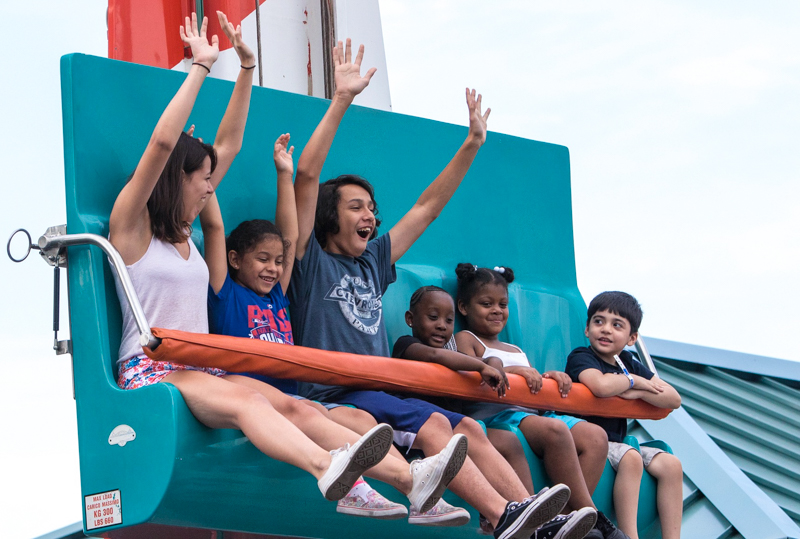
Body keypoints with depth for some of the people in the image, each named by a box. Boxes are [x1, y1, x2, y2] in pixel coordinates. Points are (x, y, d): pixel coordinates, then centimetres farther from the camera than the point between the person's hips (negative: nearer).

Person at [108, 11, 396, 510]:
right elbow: (163, 142, -15)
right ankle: (326, 467, -64)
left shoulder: (183, 229, 21)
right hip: (150, 370, -8)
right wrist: (202, 66, -11)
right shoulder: (131, 225, 0)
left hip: (201, 368, 8)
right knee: (244, 401, -38)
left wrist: (247, 67, 19)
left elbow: (229, 145, 23)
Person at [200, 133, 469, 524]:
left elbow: (290, 236, 33)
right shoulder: (225, 294, 11)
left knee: (359, 418, -17)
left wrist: (284, 174, 37)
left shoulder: (276, 297, 28)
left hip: (288, 398, 8)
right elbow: (213, 225, 4)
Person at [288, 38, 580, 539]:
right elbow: (307, 176, -7)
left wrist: (472, 144, 23)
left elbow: (428, 206, 27)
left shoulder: (373, 262, 24)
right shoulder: (311, 260, 5)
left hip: (384, 390, 7)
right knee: (433, 424, -28)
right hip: (333, 395, -7)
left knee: (469, 429, -15)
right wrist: (341, 100, -12)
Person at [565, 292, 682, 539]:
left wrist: (635, 392, -13)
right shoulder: (580, 357, -6)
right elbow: (601, 386, -32)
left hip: (618, 443, 7)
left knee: (671, 464, -8)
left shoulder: (629, 364, 13)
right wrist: (633, 381, -11)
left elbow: (673, 399, 5)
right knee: (631, 458, -32)